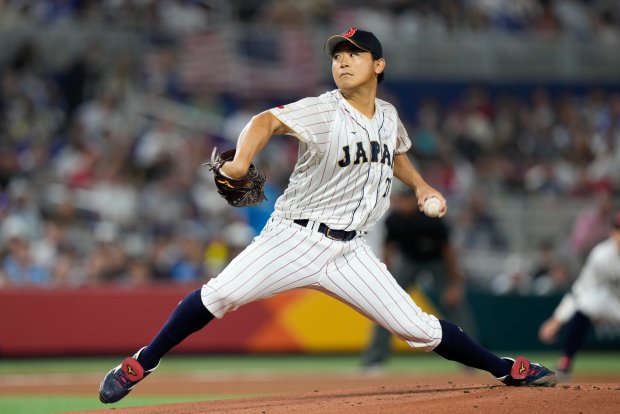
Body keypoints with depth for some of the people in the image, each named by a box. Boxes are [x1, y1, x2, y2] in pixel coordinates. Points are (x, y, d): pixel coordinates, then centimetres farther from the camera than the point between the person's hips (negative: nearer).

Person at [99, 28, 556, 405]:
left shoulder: (388, 116, 8)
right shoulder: (322, 111, -11)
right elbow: (269, 120, -30)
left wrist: (420, 185, 18)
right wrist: (241, 160, -49)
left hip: (348, 251, 4)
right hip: (295, 237, -4)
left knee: (417, 326, -1)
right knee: (220, 294, -22)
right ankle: (141, 364, -8)